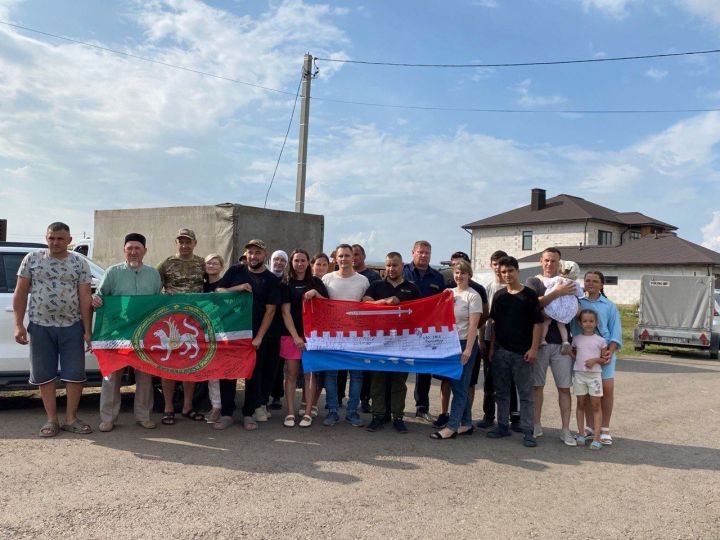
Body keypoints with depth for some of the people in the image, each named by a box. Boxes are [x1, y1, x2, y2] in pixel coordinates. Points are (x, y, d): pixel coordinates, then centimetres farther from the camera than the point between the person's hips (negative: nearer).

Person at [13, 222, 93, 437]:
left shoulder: (79, 263, 2)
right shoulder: (32, 259, 4)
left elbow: (85, 298, -1)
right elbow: (20, 293, 5)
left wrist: (87, 330, -5)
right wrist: (19, 324, -3)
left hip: (72, 326, 0)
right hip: (40, 326, 1)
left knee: (75, 374, 1)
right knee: (44, 375, 6)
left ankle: (71, 418, 14)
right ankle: (51, 419, 17)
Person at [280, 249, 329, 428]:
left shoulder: (316, 282, 9)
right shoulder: (286, 284, 4)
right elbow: (285, 312, -3)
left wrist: (315, 293, -11)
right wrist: (295, 336, -12)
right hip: (291, 334, -1)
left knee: (310, 373, 2)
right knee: (291, 374, 1)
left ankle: (308, 413, 8)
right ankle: (290, 413, 7)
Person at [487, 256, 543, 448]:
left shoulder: (529, 294, -3)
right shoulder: (499, 295, 8)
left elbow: (537, 323, -5)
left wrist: (533, 348, -12)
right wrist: (492, 347, 8)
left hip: (522, 352, -4)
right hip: (501, 351, 4)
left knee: (525, 393, 2)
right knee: (501, 391, 11)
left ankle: (527, 432, 7)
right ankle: (503, 426, 22)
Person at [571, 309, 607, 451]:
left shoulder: (600, 340, 1)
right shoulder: (576, 339, 6)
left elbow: (605, 358, 4)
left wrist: (595, 360, -13)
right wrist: (576, 358, 0)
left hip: (594, 374, -2)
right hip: (579, 374, 2)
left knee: (595, 405, -2)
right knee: (581, 404, 8)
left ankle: (597, 437, -3)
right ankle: (581, 434, 14)